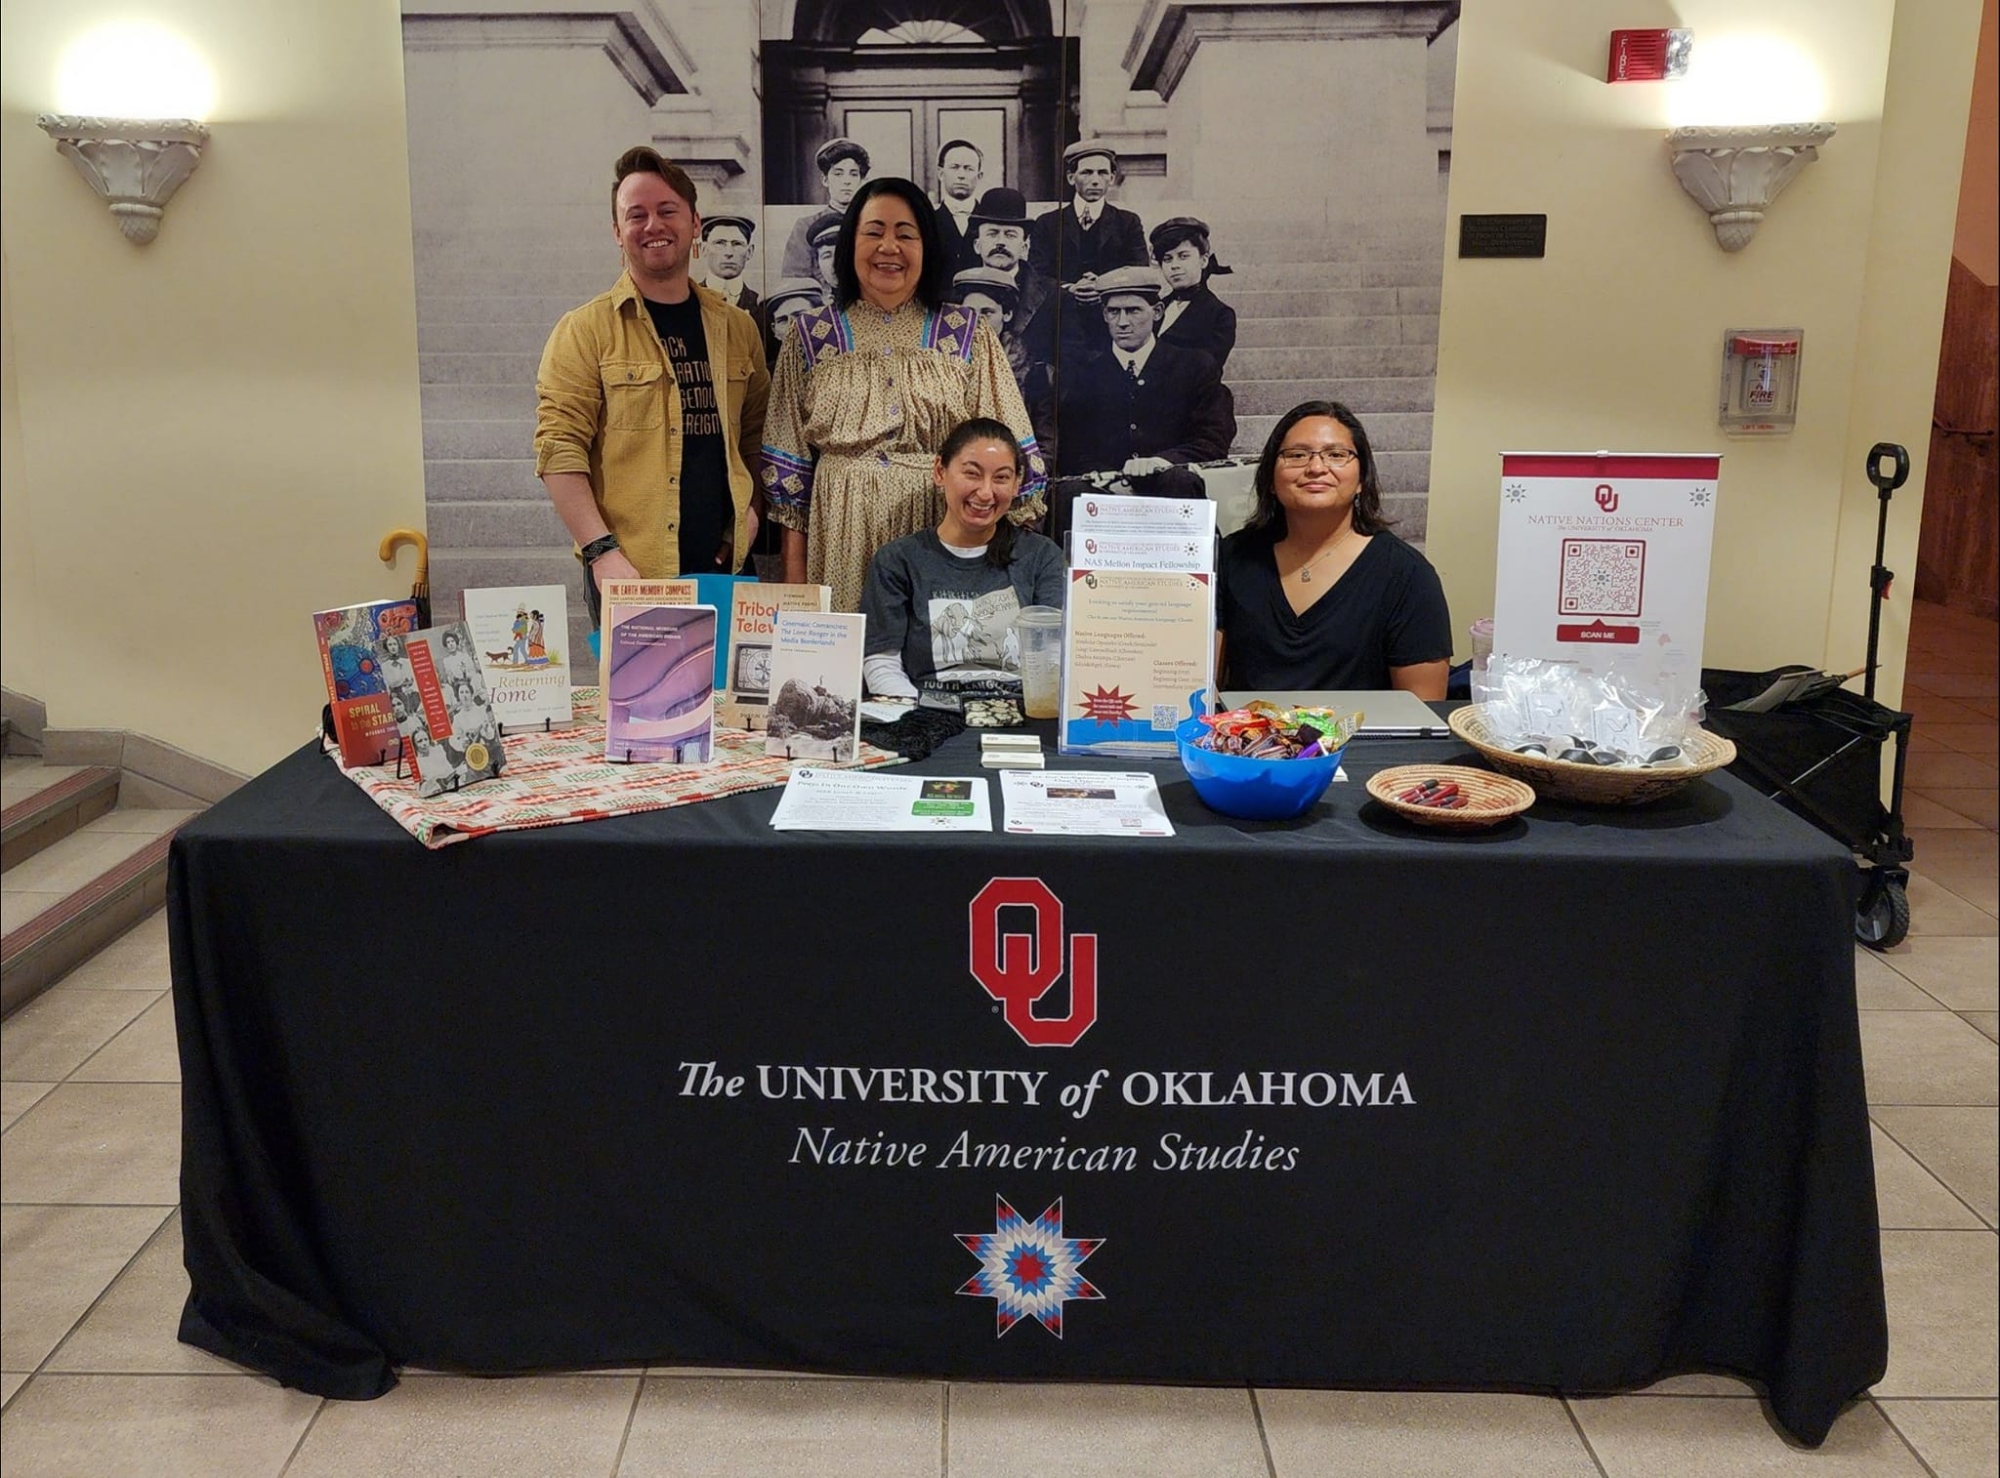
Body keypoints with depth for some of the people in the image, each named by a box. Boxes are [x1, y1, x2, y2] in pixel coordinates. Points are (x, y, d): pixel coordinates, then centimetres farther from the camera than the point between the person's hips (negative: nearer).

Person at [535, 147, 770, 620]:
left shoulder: (736, 327, 13)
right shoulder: (585, 330, 0)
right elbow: (559, 450, -7)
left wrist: (750, 510, 1)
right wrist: (601, 550, -16)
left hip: (724, 567, 4)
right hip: (629, 576, -3)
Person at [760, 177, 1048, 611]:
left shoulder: (967, 333, 6)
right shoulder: (812, 334, 7)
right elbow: (790, 461, 8)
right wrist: (794, 572, 4)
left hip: (943, 533, 0)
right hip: (841, 541, 0)